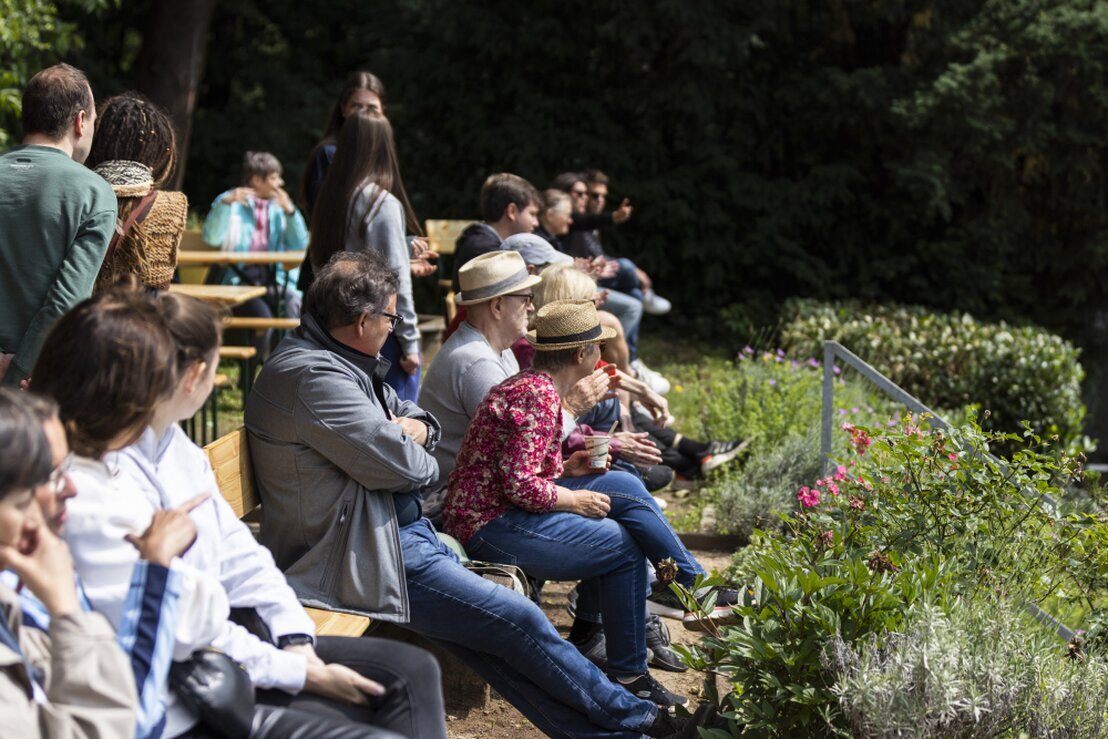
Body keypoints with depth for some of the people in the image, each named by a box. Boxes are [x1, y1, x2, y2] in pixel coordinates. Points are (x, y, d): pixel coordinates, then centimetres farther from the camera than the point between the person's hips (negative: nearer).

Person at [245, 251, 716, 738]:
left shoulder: (329, 358, 13)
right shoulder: (312, 376, -22)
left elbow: (414, 416, 22)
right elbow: (400, 464, -24)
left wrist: (417, 429, -2)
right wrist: (421, 459, 0)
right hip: (361, 562, -11)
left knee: (486, 642, 4)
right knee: (519, 621, -7)